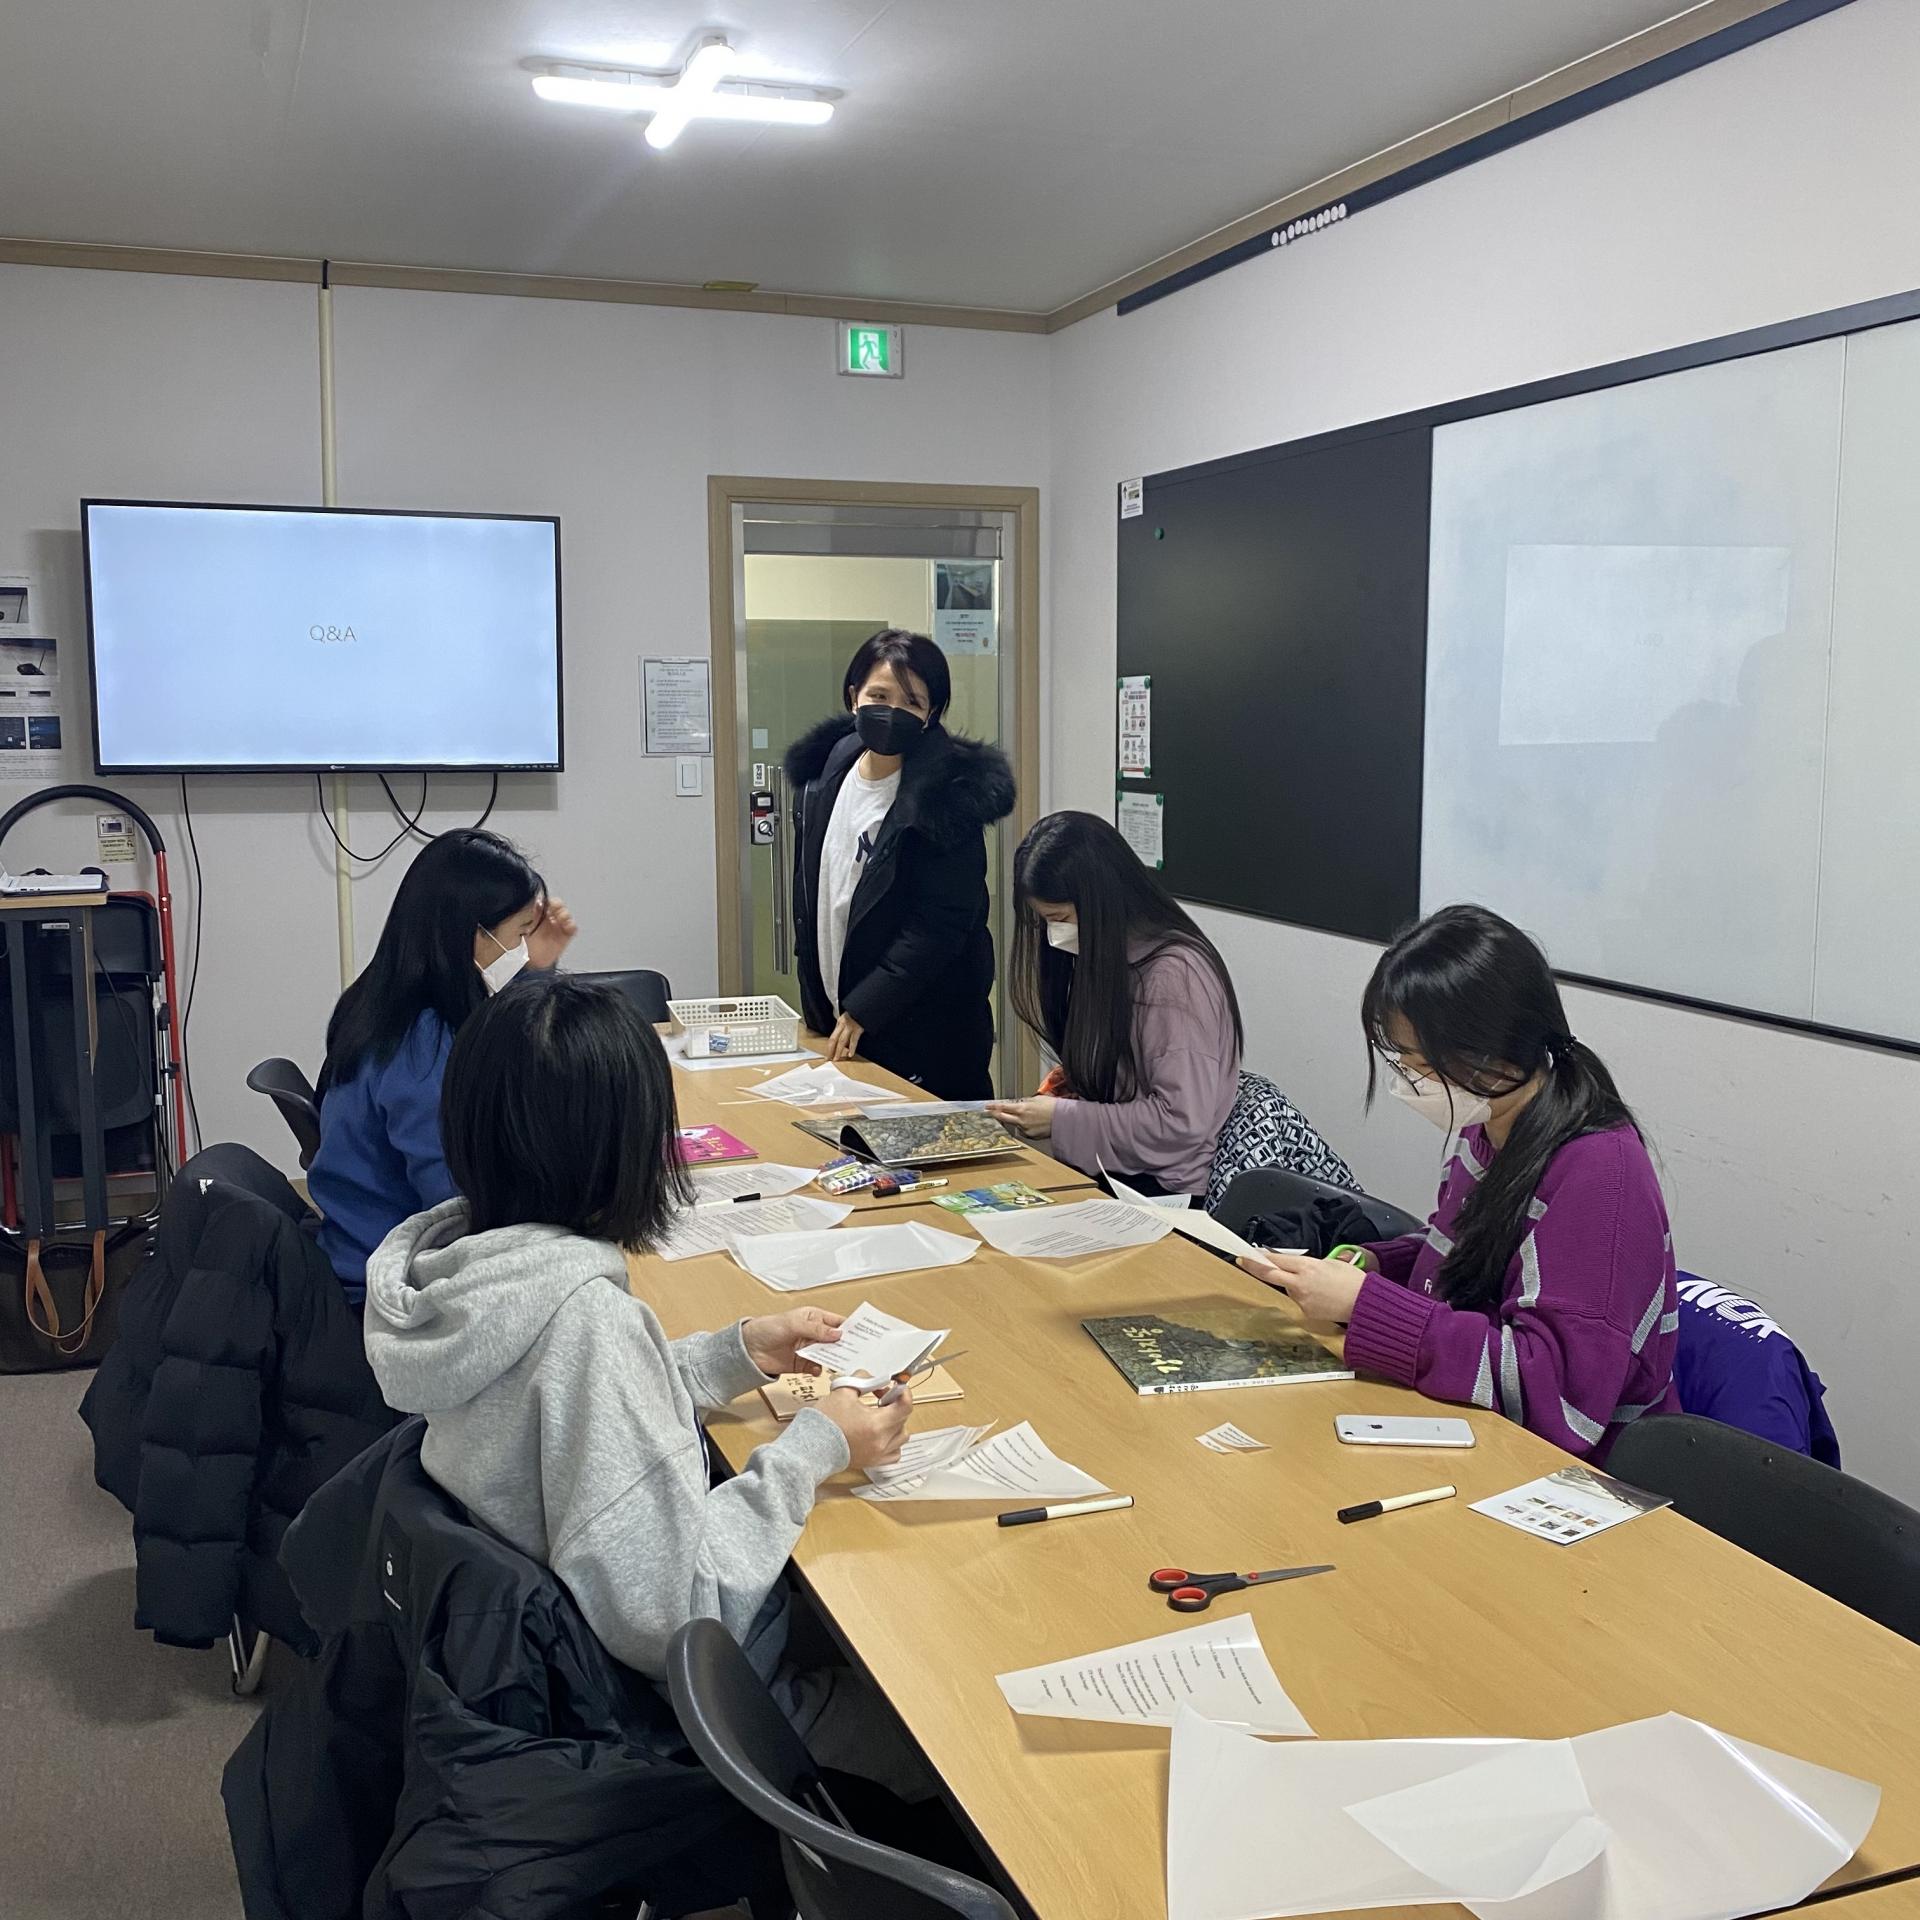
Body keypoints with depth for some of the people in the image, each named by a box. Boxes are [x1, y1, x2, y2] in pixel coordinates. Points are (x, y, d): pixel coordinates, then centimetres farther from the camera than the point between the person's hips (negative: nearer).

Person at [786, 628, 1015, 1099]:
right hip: (835, 1020, 6)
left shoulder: (947, 795, -15)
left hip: (928, 1031, -6)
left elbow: (938, 926, -18)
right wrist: (817, 1003, 13)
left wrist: (862, 1009, -18)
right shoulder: (823, 775, 5)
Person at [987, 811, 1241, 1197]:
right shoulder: (1104, 958, 9)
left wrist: (1062, 1119, -17)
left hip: (1163, 1187, -8)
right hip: (1108, 1168, 8)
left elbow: (1181, 1122, -22)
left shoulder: (1174, 974, -20)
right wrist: (1054, 1095, 2)